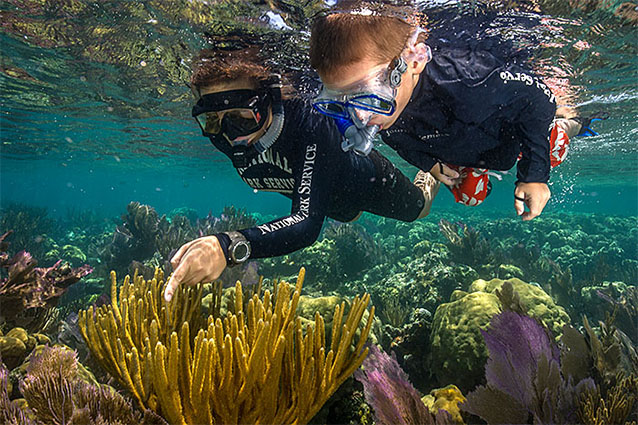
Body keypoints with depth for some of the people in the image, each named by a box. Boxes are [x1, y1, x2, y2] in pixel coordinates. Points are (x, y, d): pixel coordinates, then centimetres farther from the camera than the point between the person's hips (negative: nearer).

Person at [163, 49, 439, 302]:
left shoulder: (310, 124, -48)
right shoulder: (221, 138, -30)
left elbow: (308, 224, -57)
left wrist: (230, 246, -70)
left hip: (369, 180, -5)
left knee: (416, 209, 27)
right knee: (348, 216, 40)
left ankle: (431, 173, 56)